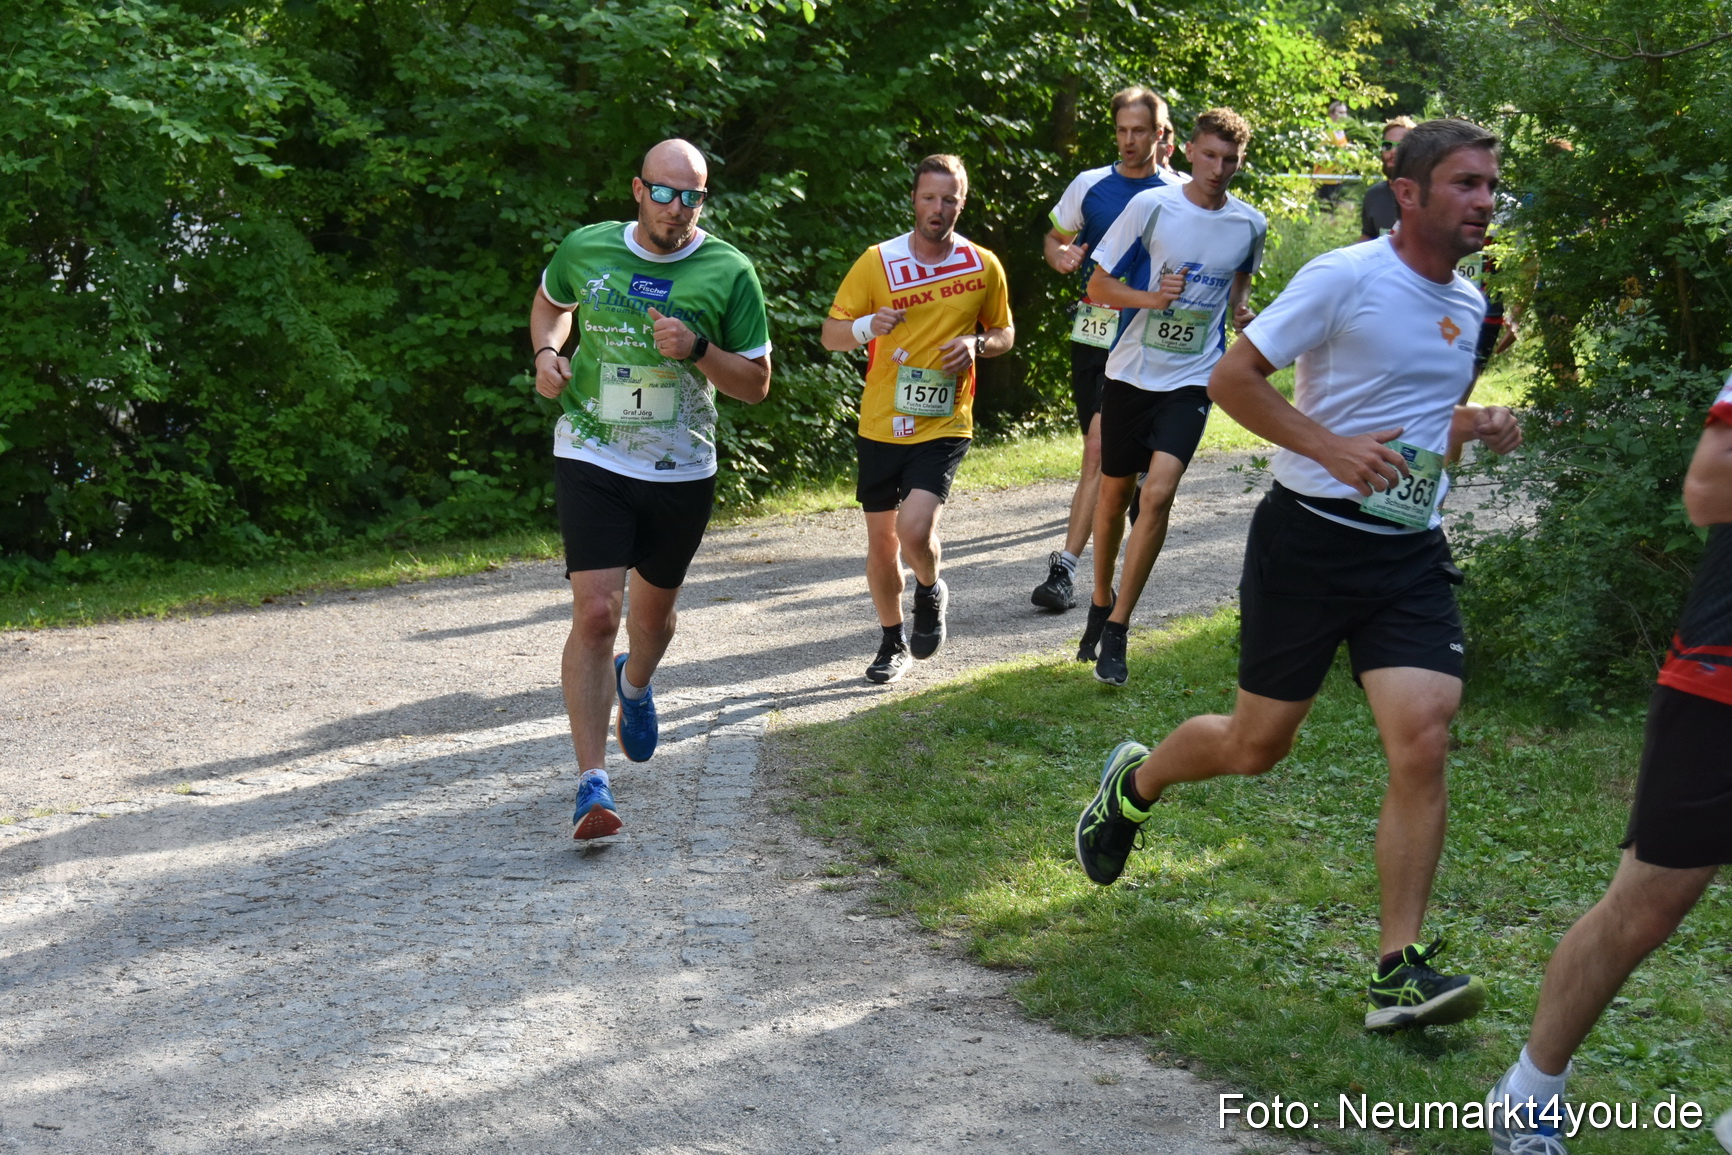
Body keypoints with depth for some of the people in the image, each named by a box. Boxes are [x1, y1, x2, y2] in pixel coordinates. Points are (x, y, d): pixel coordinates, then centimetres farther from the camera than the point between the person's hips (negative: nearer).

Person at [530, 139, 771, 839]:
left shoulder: (728, 272, -6)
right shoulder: (586, 249, -2)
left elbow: (757, 384, -1)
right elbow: (550, 302, 21)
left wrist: (697, 349, -18)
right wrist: (546, 353, 0)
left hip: (682, 471, 2)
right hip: (592, 460, -1)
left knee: (654, 609, 20)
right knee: (596, 611, -15)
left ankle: (634, 685, 57)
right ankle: (592, 783, -13)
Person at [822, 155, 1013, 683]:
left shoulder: (983, 266, 0)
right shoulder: (877, 262, -3)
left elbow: (1004, 332, 14)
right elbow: (831, 334, 0)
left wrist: (978, 344, -9)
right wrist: (867, 326, -22)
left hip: (945, 426, -1)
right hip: (881, 424, 2)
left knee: (915, 530, -20)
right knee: (881, 542, 9)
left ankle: (930, 592, 14)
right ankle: (893, 641, 31)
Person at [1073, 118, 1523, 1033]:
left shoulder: (1466, 304, 12)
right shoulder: (1346, 278, -11)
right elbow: (1232, 377, -12)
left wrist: (1474, 425, 4)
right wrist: (1331, 447, -22)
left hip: (1410, 553, 5)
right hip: (1309, 539, -5)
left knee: (1424, 743, -12)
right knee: (1258, 743, 5)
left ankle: (1399, 973, -7)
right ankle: (1132, 785, 38)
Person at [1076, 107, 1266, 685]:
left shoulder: (1250, 225, 1)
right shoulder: (1151, 207, -8)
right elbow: (1098, 286, -4)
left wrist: (1241, 311, 5)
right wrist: (1152, 298, -20)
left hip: (1192, 381, 0)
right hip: (1130, 372, 0)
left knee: (1159, 492, -17)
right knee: (1114, 492, 12)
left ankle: (1117, 628, -8)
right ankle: (1101, 601, 38)